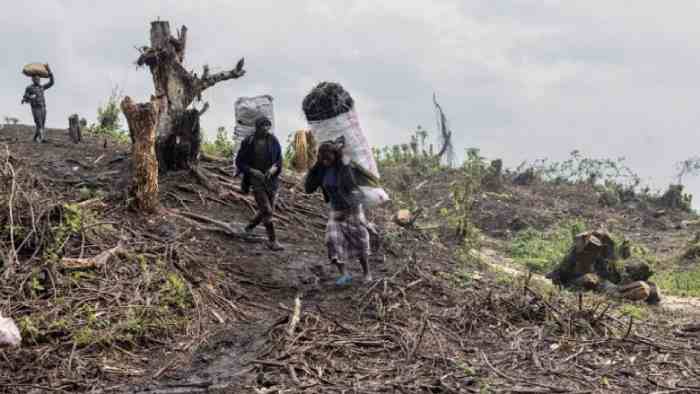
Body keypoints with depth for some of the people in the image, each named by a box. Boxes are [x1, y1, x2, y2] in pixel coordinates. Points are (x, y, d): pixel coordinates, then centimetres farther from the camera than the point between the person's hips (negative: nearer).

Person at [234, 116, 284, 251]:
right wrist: (252, 171, -16)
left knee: (267, 210, 12)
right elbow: (239, 162, -2)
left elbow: (279, 160, 10)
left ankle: (250, 227, 40)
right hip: (256, 180, -4)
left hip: (271, 180, 4)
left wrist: (274, 168, -12)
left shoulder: (273, 141, 1)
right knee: (267, 211, -12)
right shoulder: (248, 142, -7)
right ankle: (272, 241, -4)